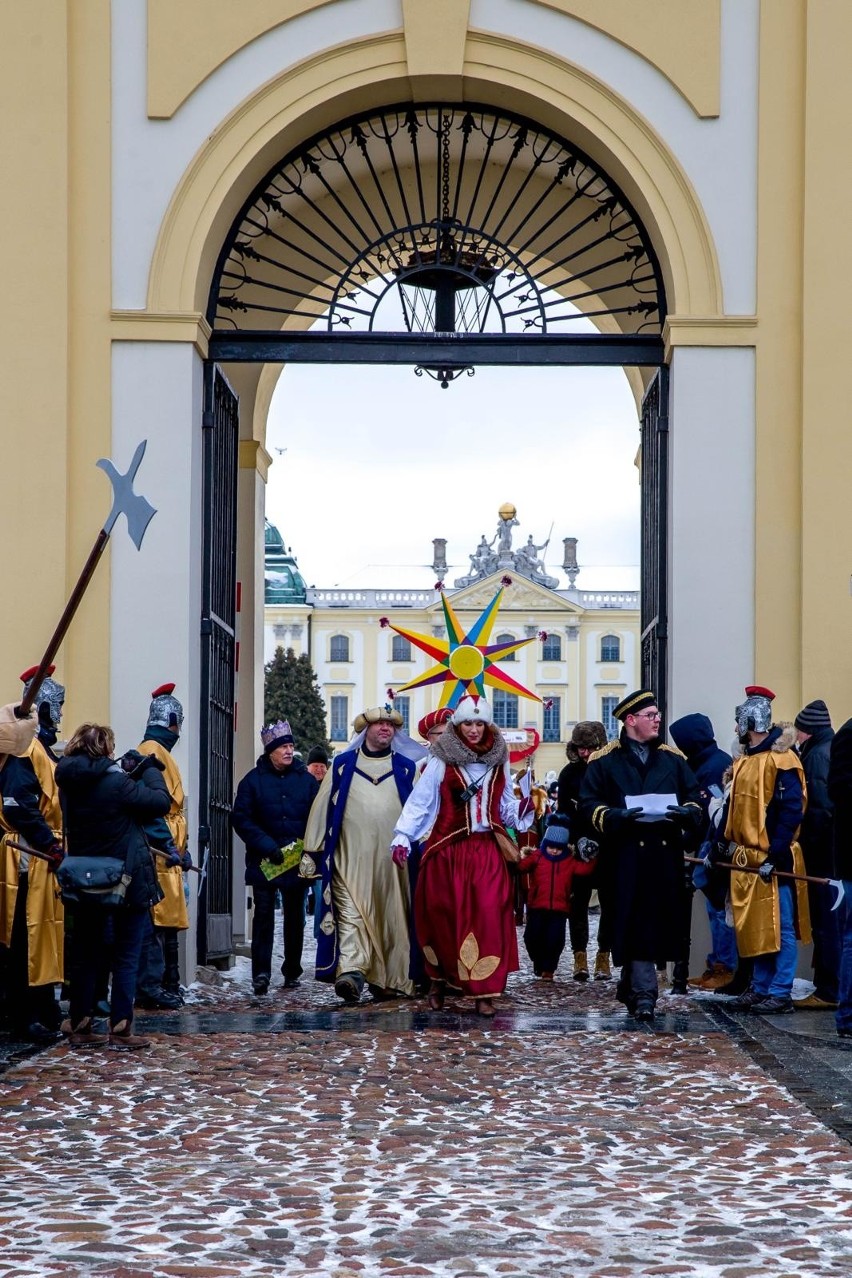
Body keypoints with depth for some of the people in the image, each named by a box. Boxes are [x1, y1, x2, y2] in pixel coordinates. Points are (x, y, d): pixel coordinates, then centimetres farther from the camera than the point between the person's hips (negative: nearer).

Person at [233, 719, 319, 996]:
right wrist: (267, 846, -15)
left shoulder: (306, 780, 6)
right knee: (264, 914, -8)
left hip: (298, 862, 2)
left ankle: (292, 971, 19)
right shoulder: (253, 780, 0)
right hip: (263, 863, -2)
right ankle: (261, 972, -12)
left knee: (294, 916, 9)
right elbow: (241, 819, -5)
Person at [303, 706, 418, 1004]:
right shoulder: (342, 765, 10)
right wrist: (312, 851, 5)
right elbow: (322, 806, 9)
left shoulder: (406, 769, 12)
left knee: (391, 918, 4)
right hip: (350, 859, -1)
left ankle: (387, 980, 13)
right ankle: (350, 973, -24)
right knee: (350, 915, -13)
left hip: (392, 861, 1)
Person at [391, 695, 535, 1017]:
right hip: (447, 853, -2)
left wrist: (525, 808, -5)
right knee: (444, 918, 2)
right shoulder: (441, 763, -2)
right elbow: (419, 802, -5)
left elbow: (506, 808, 15)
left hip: (487, 854, 2)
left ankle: (483, 992, -4)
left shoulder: (498, 763, 10)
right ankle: (438, 981, 22)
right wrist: (402, 837, -14)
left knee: (487, 918, -8)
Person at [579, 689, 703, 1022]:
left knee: (658, 921, 6)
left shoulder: (673, 759, 15)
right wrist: (617, 816, -18)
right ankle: (644, 993, -10)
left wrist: (686, 813, -7)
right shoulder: (604, 761, 4)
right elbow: (589, 804, 0)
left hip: (665, 855, 4)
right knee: (635, 922, -8)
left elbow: (694, 798, 16)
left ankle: (629, 986, 21)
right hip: (626, 854, -4)